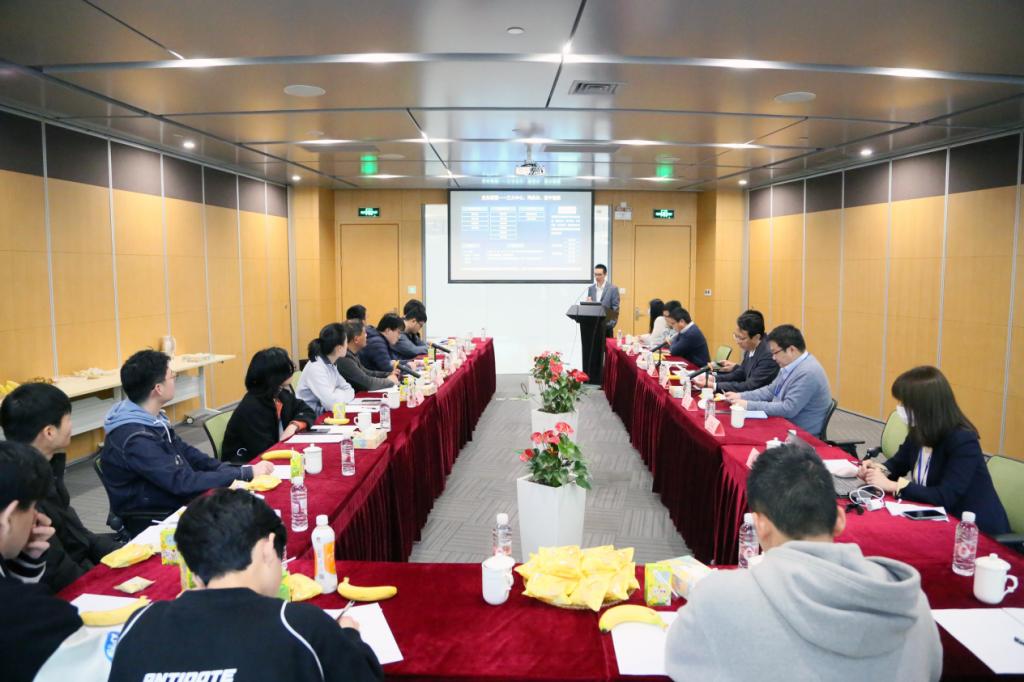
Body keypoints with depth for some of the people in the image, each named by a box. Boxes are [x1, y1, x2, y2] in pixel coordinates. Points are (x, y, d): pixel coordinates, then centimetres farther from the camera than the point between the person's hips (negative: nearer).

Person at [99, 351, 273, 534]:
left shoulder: (149, 419, 3)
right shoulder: (135, 439, -26)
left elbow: (186, 453, 11)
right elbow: (184, 483, -28)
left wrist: (229, 469, -4)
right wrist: (246, 473, -23)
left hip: (174, 504, 8)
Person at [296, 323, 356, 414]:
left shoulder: (331, 364, 4)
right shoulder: (316, 368, -21)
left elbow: (349, 390, 7)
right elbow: (333, 403, -27)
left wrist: (337, 394, -12)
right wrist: (340, 394, -8)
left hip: (322, 415, 7)